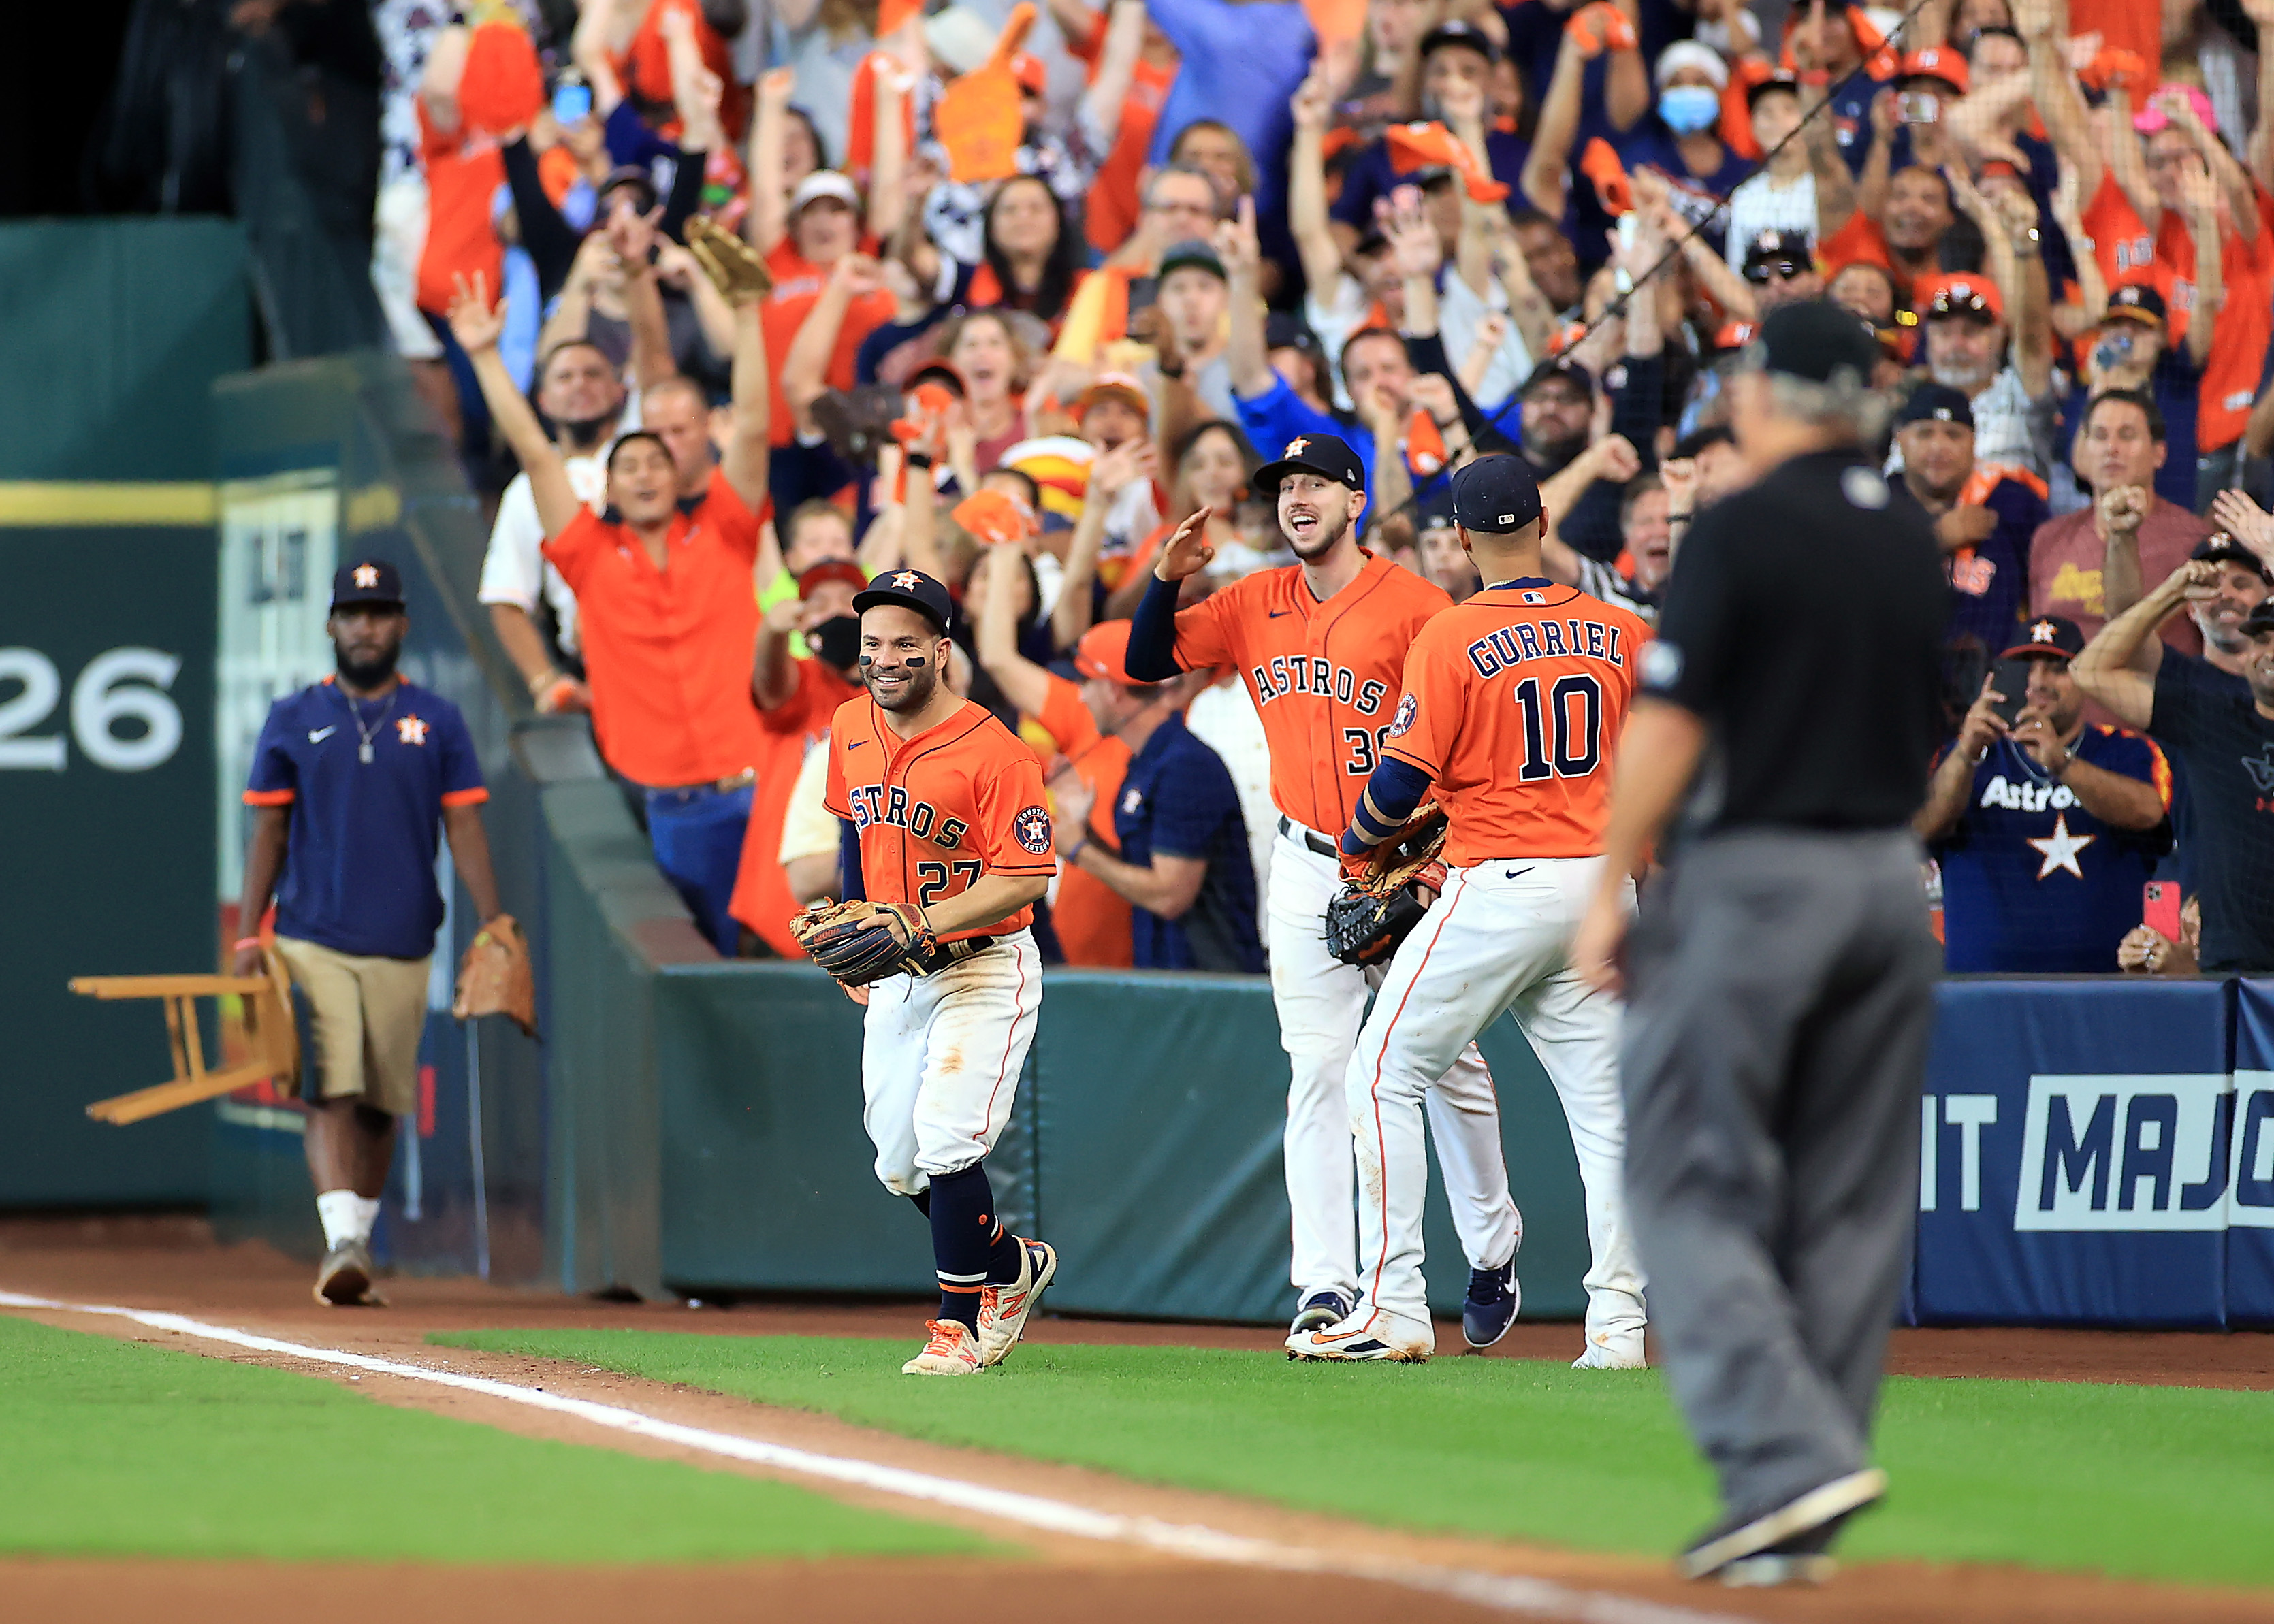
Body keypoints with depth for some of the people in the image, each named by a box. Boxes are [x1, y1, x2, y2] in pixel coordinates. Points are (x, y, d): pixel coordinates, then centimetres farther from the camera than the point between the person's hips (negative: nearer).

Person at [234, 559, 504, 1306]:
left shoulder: (437, 721, 7)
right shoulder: (293, 720, 6)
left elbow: (464, 829, 5)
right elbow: (268, 832, 7)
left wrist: (495, 927, -6)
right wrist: (248, 936, -1)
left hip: (403, 948, 2)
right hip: (314, 942, -1)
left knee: (382, 1103, 7)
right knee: (331, 1091, -14)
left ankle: (360, 1238, 21)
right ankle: (342, 1244, -23)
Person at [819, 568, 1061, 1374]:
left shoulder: (992, 753, -19)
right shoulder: (851, 730, 4)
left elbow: (1026, 878, -21)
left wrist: (924, 925, -30)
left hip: (985, 968, -7)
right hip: (897, 978, 7)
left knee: (947, 1139, -20)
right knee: (899, 1165, 10)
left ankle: (958, 1324, -8)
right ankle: (1012, 1264, 33)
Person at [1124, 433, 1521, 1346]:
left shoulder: (1414, 605, -8)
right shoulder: (1256, 605, 8)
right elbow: (1147, 662, 9)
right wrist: (1168, 578, -9)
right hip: (1307, 870, 4)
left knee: (1449, 1065, 3)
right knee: (1317, 1071, -2)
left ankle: (1491, 1258, 22)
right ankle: (1325, 1288, -5)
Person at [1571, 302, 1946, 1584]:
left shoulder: (1744, 529, -10)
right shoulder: (1917, 540, 10)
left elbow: (1670, 724, -14)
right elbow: (1935, 738, 15)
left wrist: (1610, 891, -8)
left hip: (1756, 879, -6)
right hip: (1891, 885, 7)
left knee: (1697, 1187, -3)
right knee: (1850, 1205, 9)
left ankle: (1789, 1459, -19)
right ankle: (1794, 1521, 11)